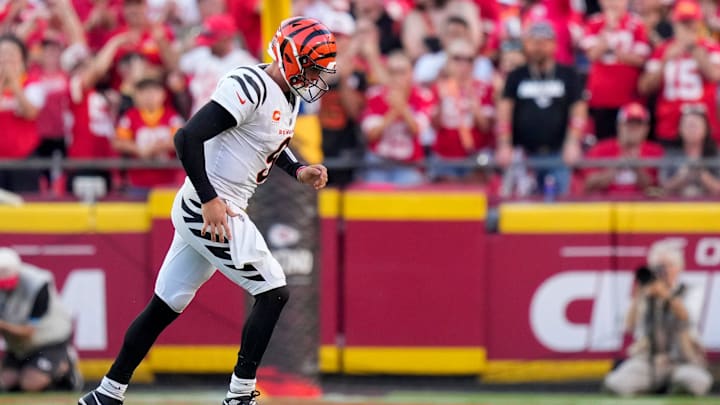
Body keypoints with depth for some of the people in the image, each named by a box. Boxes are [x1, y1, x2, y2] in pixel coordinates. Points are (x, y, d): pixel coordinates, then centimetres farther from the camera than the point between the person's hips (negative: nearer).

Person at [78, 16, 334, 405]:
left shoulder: (289, 96, 11)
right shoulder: (249, 86, -20)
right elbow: (188, 137, -25)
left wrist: (298, 171, 11)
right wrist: (210, 200, -25)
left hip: (202, 212, 10)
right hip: (207, 210, -10)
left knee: (165, 306, 13)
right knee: (273, 293, -7)